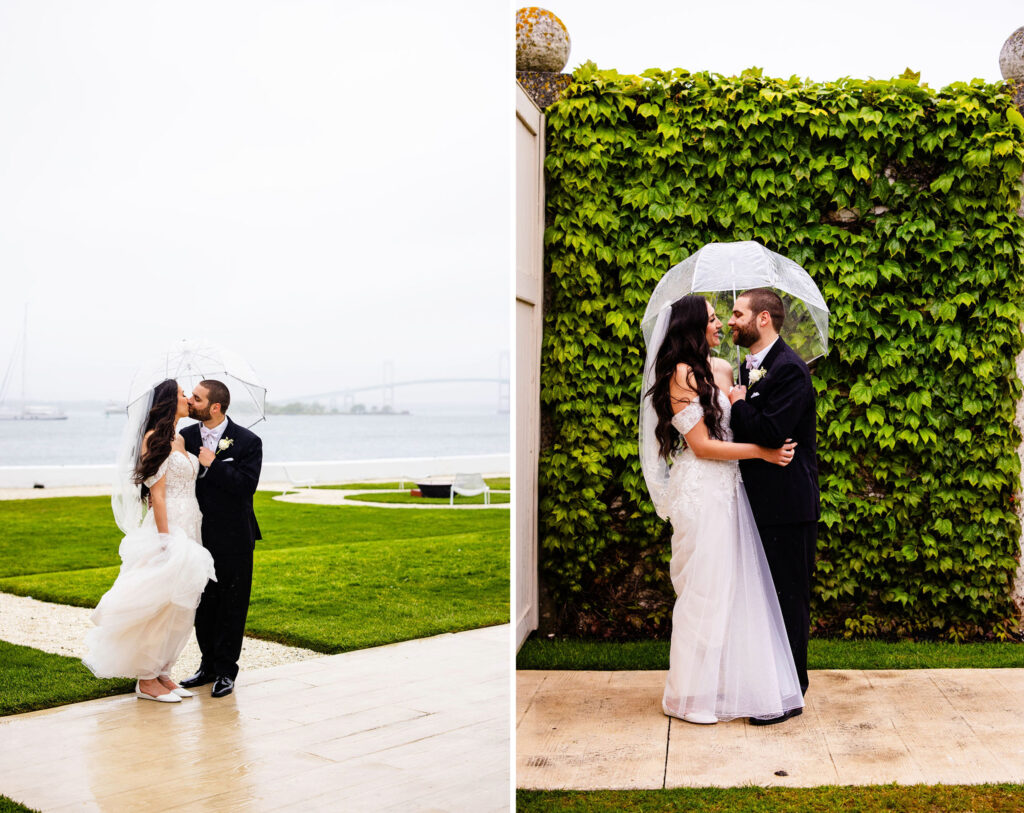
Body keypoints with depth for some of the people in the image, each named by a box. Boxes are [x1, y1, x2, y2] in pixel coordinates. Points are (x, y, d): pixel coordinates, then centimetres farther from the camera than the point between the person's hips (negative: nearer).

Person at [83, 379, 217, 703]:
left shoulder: (179, 439, 16)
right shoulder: (154, 438, -9)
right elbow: (156, 492, -14)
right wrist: (166, 538, -17)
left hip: (188, 528, 9)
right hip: (167, 527, -9)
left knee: (180, 608, 10)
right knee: (161, 604, -5)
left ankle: (161, 672, 18)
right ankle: (146, 680, 4)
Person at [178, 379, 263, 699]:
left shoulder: (247, 442, -9)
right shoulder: (186, 437, 3)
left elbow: (247, 484, -20)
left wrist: (212, 465, -20)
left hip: (234, 540, -4)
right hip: (199, 537, 4)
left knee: (231, 606, 4)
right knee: (202, 604, 13)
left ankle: (226, 671, 15)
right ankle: (208, 665, 27)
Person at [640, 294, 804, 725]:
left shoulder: (721, 369, 12)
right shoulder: (681, 373, -10)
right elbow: (701, 445, -14)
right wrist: (763, 452, -12)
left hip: (727, 487, 8)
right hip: (701, 491, -8)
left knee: (733, 587, 10)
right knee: (706, 590, -1)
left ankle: (727, 683, 21)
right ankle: (692, 694, 12)